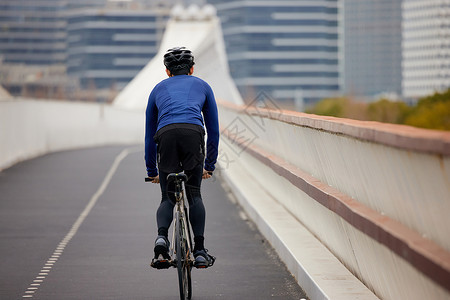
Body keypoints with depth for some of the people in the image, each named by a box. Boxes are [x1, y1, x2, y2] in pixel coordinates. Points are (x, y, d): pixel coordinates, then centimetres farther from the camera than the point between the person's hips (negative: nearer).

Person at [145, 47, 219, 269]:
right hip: (193, 133, -1)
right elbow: (213, 129, 33)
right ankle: (200, 251, 5)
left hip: (166, 134, 1)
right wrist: (209, 166, 41)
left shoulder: (159, 89, 33)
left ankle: (162, 237, -16)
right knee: (194, 195, 14)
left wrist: (151, 172, 43)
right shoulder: (202, 86, 31)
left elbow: (149, 135, 36)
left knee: (168, 198, 12)